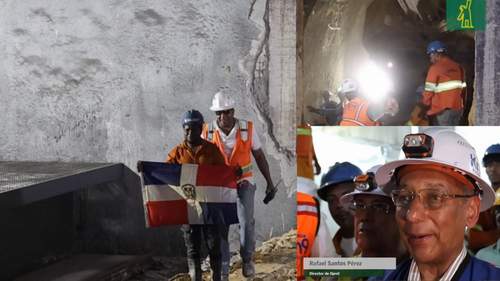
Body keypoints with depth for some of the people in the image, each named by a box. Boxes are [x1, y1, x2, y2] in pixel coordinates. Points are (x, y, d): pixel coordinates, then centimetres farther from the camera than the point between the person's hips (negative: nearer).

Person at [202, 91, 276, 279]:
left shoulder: (247, 129, -10)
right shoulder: (208, 131, -9)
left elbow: (259, 156, 1)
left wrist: (269, 182, 2)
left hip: (244, 182, -1)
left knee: (246, 221, -17)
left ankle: (247, 258, 7)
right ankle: (223, 270, 12)